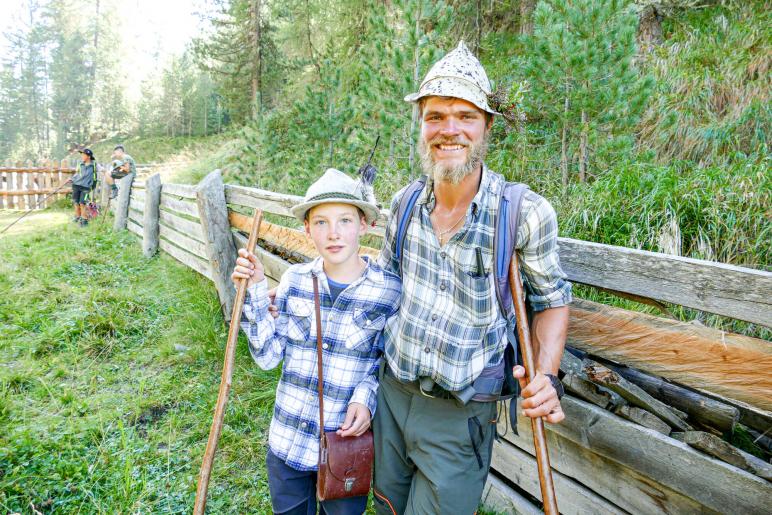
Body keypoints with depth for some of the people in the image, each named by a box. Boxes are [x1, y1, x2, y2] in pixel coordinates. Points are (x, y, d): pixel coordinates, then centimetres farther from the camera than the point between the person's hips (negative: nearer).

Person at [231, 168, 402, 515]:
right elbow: (268, 356, -5)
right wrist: (255, 292, -14)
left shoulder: (389, 290, -14)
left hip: (347, 443, -2)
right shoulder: (296, 279, -6)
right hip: (286, 442, 3)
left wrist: (365, 397, -21)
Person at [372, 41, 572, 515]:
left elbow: (553, 299, -3)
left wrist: (547, 377, -17)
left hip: (458, 419, -4)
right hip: (391, 393, 5)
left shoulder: (526, 213, -18)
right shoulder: (406, 204, -5)